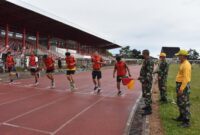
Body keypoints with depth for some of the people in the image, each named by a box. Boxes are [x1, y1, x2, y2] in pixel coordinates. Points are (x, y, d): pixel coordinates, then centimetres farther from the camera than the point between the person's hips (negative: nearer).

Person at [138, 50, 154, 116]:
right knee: (145, 94, 19)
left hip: (147, 81, -10)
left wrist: (145, 81, -26)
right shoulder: (145, 61, 13)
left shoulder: (149, 61, -19)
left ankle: (149, 110, 2)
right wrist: (141, 77, 28)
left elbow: (149, 72, -24)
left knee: (146, 94, -6)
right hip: (144, 79, 11)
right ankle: (148, 106, 32)